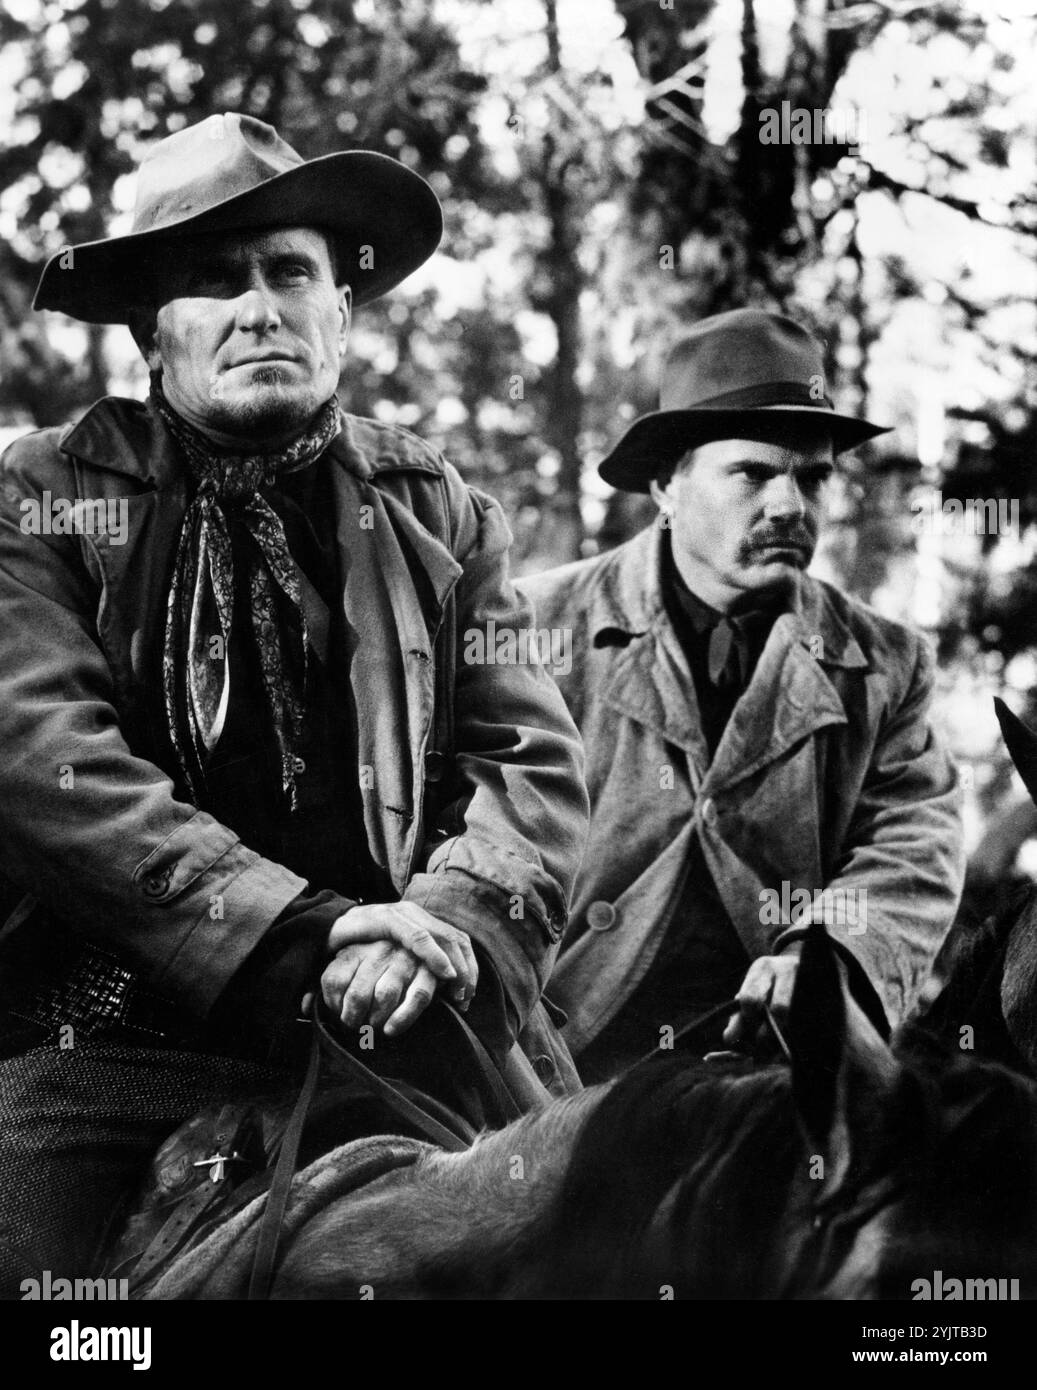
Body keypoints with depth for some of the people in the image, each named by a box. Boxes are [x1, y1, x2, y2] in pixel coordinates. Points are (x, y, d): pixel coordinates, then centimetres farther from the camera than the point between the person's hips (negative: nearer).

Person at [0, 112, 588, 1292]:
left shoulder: (437, 515, 14)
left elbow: (533, 764, 7)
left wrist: (449, 926, -15)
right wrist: (305, 932, -17)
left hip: (405, 1050, 3)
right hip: (109, 1051, -2)